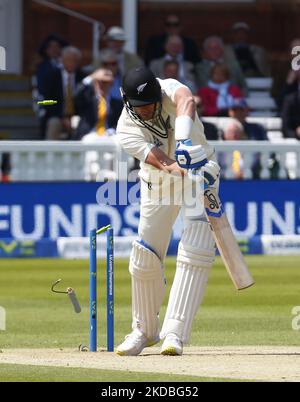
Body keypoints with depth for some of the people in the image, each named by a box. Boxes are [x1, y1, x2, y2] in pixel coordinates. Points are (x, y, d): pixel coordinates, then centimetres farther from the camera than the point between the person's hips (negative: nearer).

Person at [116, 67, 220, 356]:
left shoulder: (169, 90, -24)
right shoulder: (126, 129, -21)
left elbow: (186, 100, -50)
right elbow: (162, 162, -35)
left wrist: (185, 139, -69)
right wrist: (181, 169, -57)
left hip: (199, 172, -2)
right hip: (157, 184, 2)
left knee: (195, 250, -19)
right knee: (145, 256, 2)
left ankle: (175, 332, -21)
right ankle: (145, 331, 25)